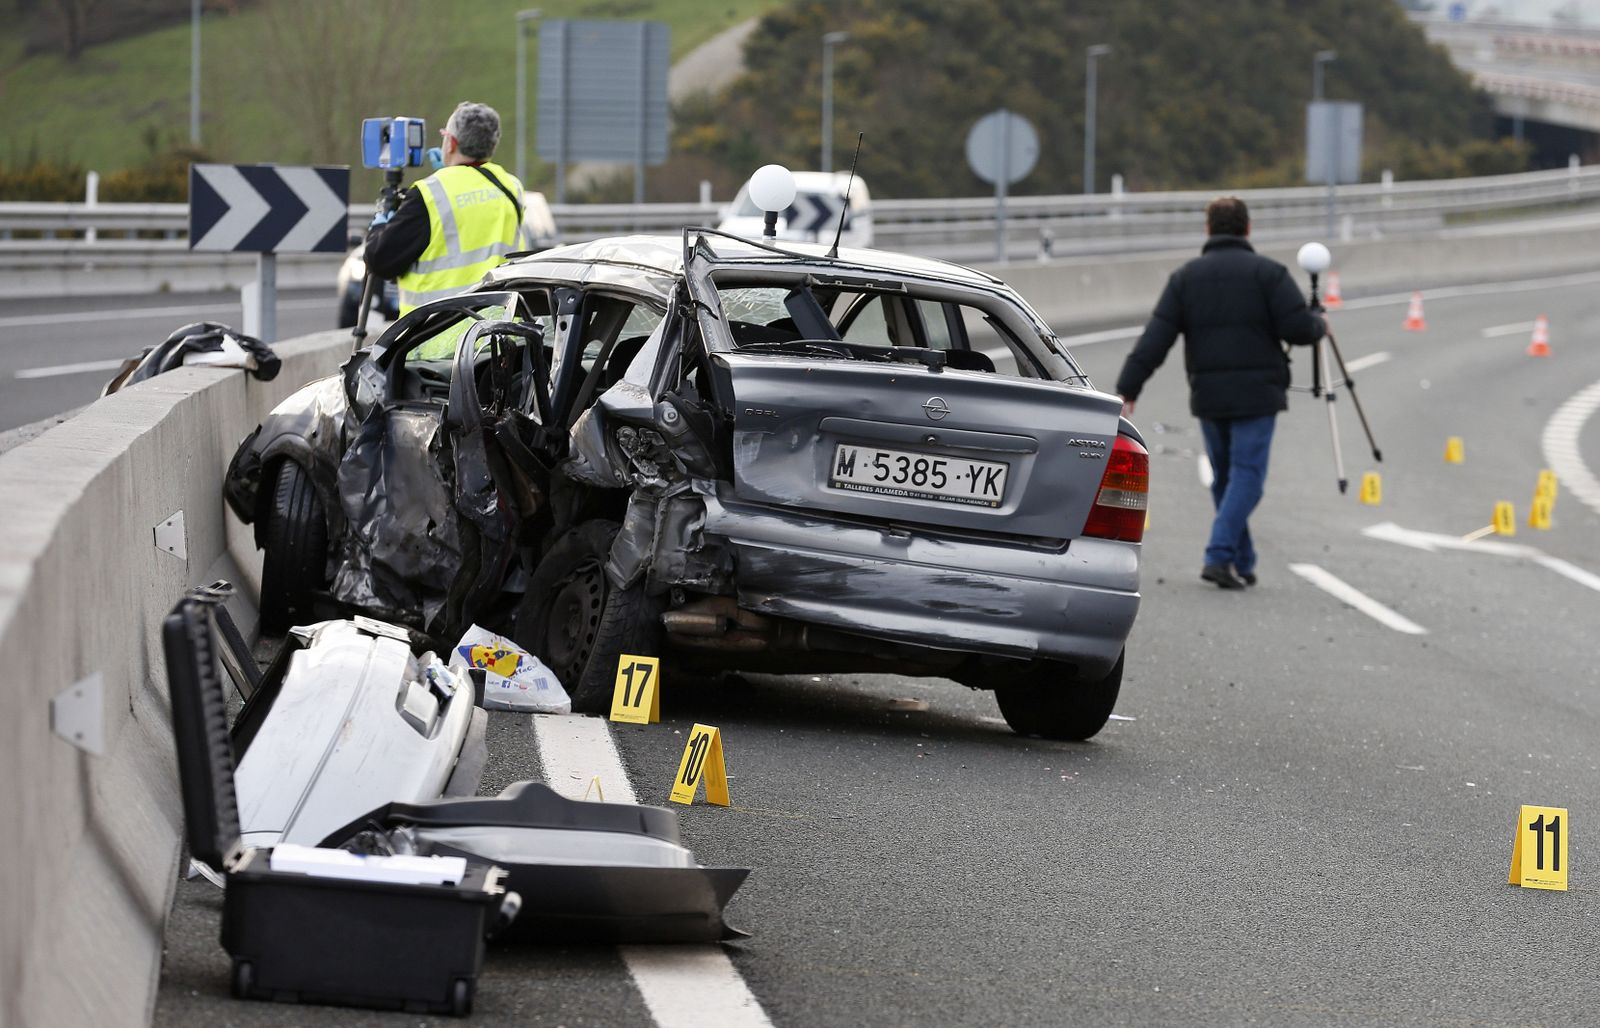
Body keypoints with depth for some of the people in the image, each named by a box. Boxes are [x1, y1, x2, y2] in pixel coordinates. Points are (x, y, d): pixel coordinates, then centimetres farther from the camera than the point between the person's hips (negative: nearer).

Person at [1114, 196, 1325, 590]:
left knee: (1224, 478, 14)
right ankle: (1220, 555, -18)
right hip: (1256, 395, -3)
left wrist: (1128, 392, -2)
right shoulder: (1267, 273, -4)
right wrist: (1319, 326, 13)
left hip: (1208, 395, 4)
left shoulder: (1185, 277, 5)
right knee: (1247, 474, -3)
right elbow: (1299, 328, -10)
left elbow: (1154, 341, -2)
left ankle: (1242, 563, 17)